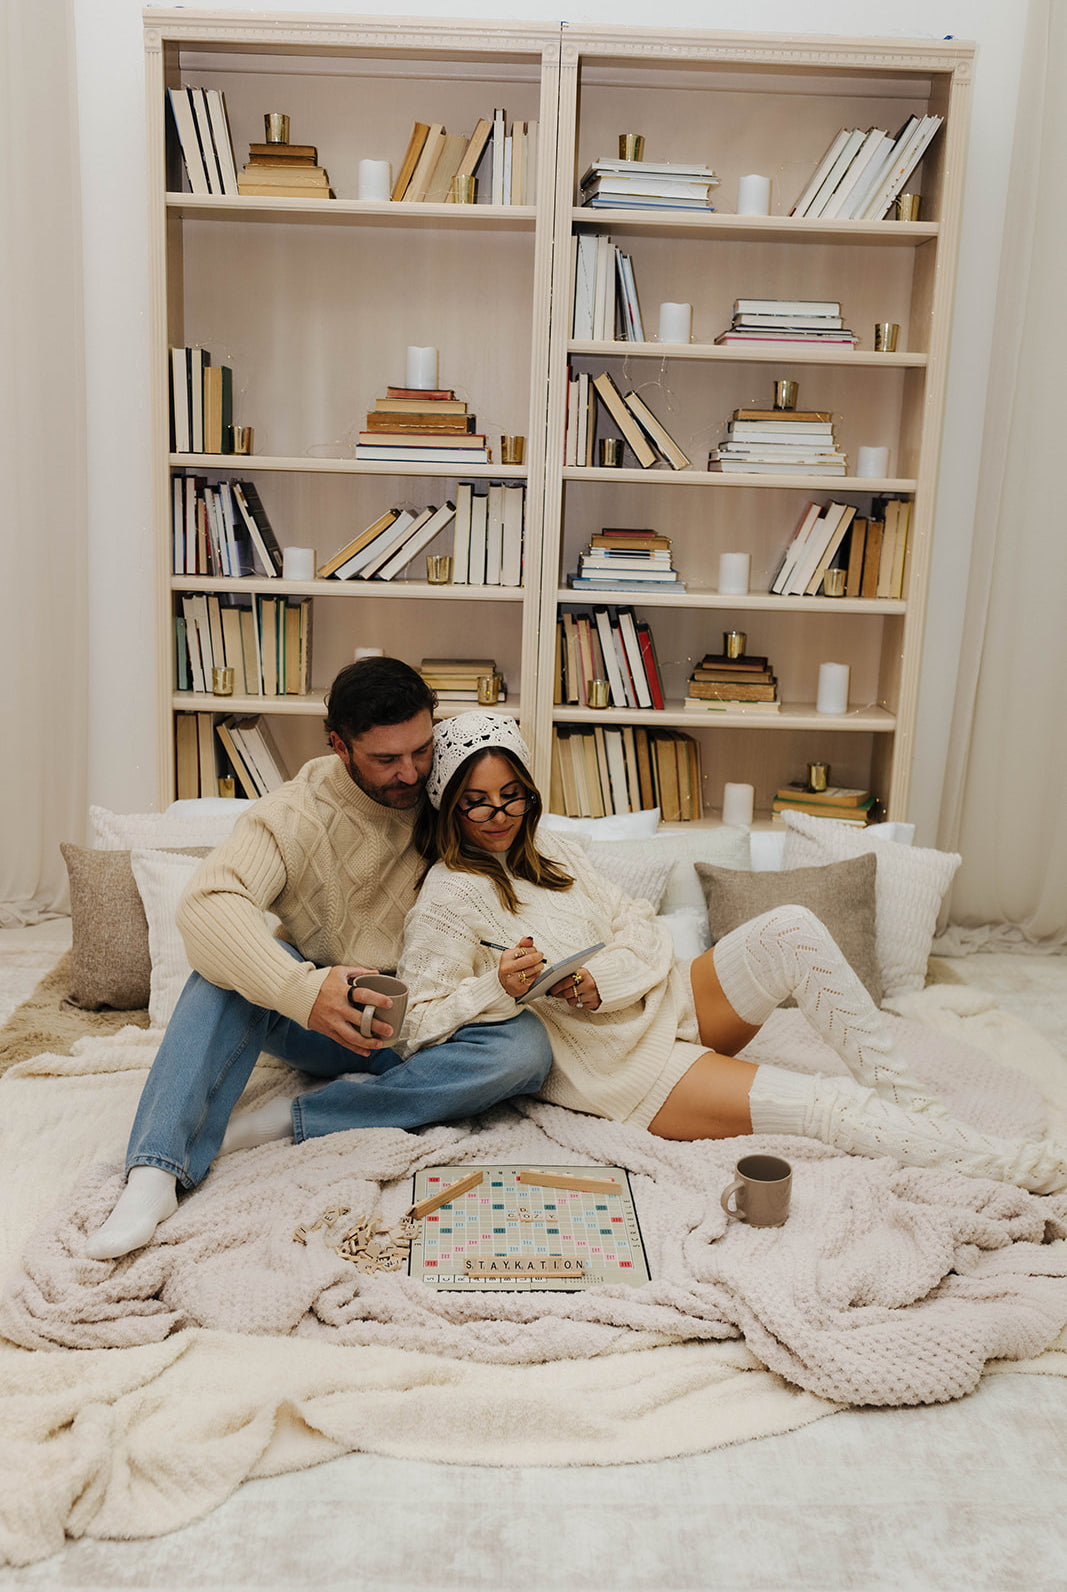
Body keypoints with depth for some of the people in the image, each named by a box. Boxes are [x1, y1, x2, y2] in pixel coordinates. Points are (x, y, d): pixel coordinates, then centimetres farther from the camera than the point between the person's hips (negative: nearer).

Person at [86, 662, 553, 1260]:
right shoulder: (297, 814, -14)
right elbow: (206, 903, -30)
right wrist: (302, 991, -45)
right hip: (317, 1023, -1)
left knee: (527, 1046, -29)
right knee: (233, 958, -29)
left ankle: (295, 1117, -27)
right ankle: (156, 1173, -34)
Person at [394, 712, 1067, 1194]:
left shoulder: (550, 852, 12)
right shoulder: (449, 897, -8)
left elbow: (640, 924, 9)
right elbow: (417, 1020, -12)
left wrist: (601, 977, -12)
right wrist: (499, 988, -29)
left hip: (663, 1003, 7)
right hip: (612, 1064, -7)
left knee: (791, 929, -18)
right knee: (815, 1104, -22)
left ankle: (909, 1098, -13)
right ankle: (1004, 1164, -17)